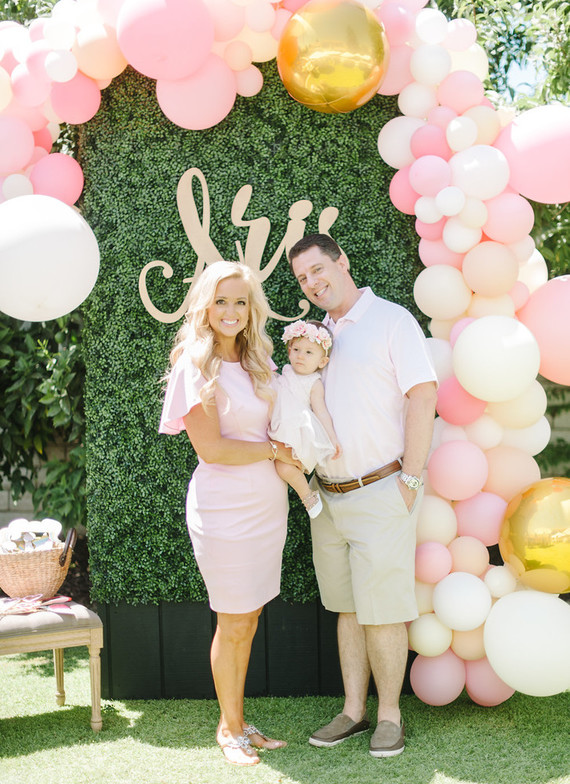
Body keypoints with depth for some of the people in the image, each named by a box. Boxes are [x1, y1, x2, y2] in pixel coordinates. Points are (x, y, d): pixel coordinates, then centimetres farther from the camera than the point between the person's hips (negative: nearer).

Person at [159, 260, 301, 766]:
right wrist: (274, 449, -8)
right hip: (225, 507, -6)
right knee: (234, 624, 4)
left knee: (248, 620, 13)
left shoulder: (257, 362, 11)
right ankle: (229, 727, 21)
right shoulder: (195, 365, -9)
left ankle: (240, 722, 26)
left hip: (267, 503, 6)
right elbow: (210, 447, -14)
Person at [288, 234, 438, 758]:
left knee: (382, 612, 0)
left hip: (380, 493, -6)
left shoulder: (391, 319, -5)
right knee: (347, 608, 12)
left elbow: (423, 396, -11)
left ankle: (390, 715, 13)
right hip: (327, 495, 6)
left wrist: (410, 480, -14)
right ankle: (354, 710, 22)